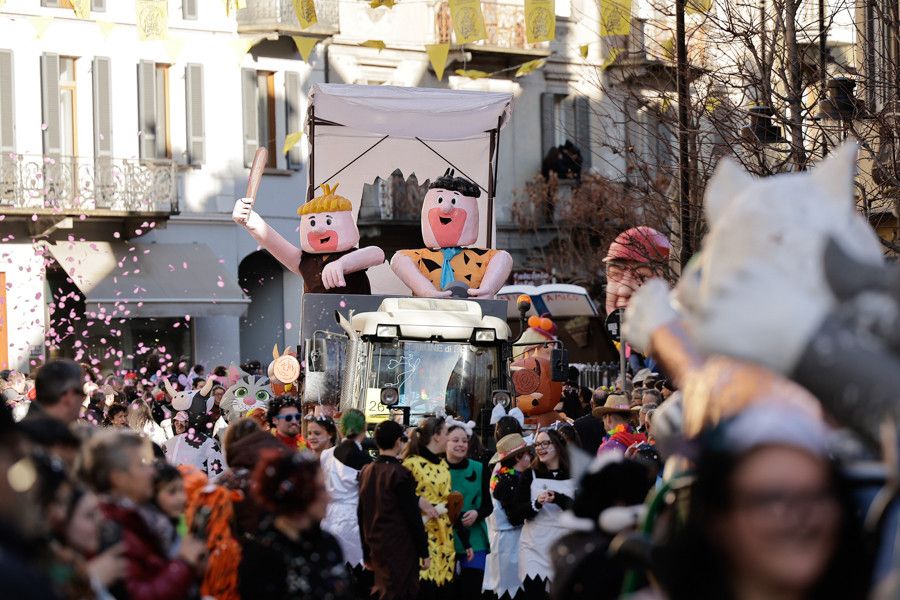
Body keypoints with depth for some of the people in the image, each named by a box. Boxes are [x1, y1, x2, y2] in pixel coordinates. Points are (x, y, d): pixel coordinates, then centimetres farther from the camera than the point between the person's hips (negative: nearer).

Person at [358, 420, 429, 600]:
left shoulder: (365, 471, 8)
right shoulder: (400, 474, -15)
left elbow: (361, 514, 13)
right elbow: (413, 516, -15)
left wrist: (367, 552, 20)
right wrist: (424, 552, -8)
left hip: (375, 549, 8)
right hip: (400, 549, -8)